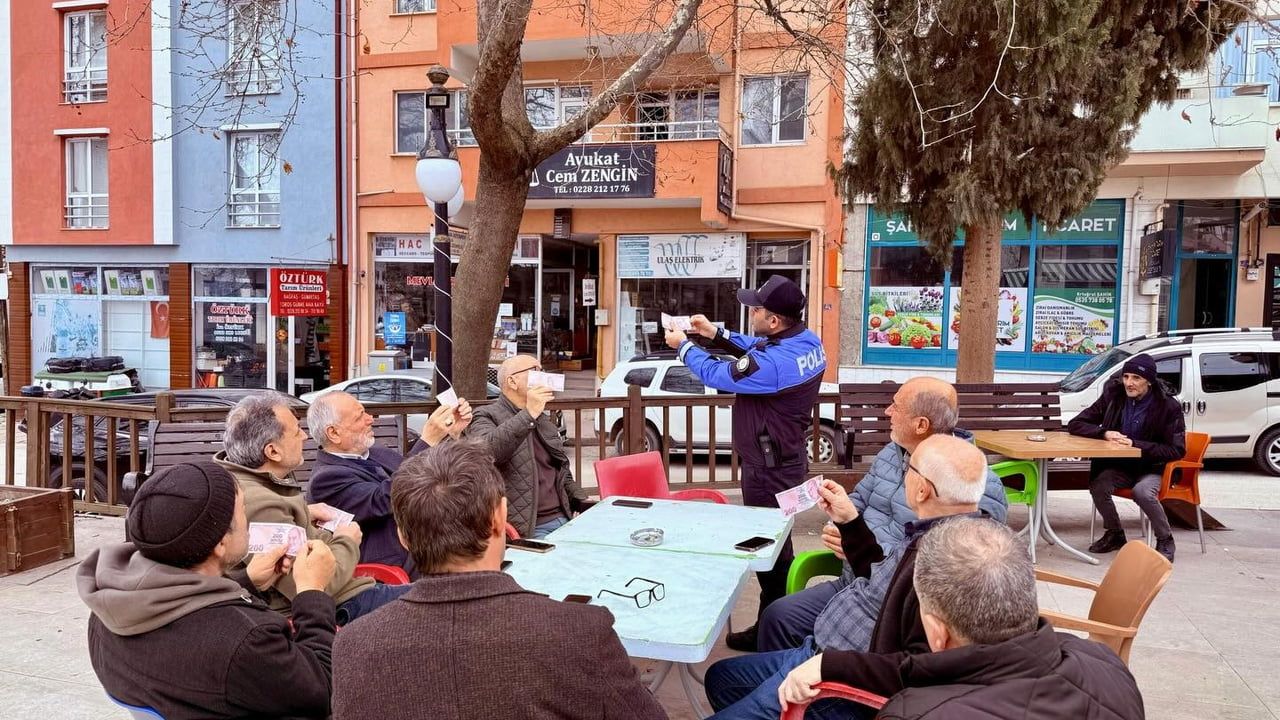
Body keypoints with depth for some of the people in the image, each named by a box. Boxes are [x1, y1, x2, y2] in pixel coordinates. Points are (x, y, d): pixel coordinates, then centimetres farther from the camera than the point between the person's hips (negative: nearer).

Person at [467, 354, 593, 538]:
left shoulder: (544, 420, 24)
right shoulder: (486, 417, -1)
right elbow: (484, 451, -25)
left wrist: (582, 501, 12)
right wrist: (529, 413, -23)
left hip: (563, 519, 7)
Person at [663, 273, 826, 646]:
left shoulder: (774, 363, -31)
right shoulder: (806, 340, -3)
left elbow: (715, 375, -17)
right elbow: (758, 349, 16)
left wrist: (683, 345, 0)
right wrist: (715, 333, 12)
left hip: (768, 469, -10)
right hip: (788, 459, 10)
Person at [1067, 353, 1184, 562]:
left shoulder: (1168, 406, -11)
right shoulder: (1113, 397, -4)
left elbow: (1177, 450, -14)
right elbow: (1075, 425, -3)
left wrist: (1135, 444, -25)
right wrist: (1105, 433, -22)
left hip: (1152, 468, -3)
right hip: (1119, 466, 3)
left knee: (1142, 491, -34)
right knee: (1098, 485, -27)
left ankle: (1165, 540, -7)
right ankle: (1114, 534, 1)